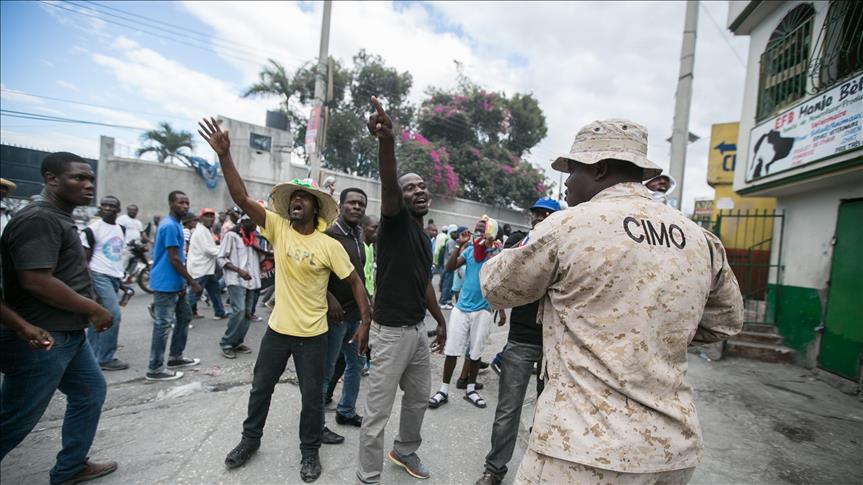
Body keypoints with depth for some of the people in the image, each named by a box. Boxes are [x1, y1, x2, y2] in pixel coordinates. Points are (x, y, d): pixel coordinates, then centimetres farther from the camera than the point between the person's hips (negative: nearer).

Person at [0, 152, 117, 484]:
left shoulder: (58, 219, 14)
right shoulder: (39, 219, -19)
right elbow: (36, 281, -26)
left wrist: (87, 310, 20)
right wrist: (93, 309, -17)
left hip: (68, 334, 10)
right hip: (41, 341, -10)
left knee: (91, 392, 18)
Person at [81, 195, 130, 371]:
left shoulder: (121, 229, 13)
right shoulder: (92, 229, -8)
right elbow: (84, 258, -8)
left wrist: (123, 278, 18)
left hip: (115, 277, 7)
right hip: (100, 276, -7)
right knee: (114, 315, -12)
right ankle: (105, 359, -2)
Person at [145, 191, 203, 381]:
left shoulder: (175, 224, 14)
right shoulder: (170, 226, -17)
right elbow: (174, 260, -21)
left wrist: (184, 282, 18)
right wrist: (193, 283, -17)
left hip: (175, 283, 10)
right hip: (166, 284, -10)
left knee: (185, 317, 17)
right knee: (163, 324, -3)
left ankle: (175, 357, 28)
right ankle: (155, 368, 6)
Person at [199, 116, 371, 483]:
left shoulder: (330, 245, -12)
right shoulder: (278, 229, -4)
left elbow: (355, 282, -7)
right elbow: (242, 198, -13)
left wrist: (366, 322, -11)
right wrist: (224, 155, -23)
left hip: (312, 335, -3)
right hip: (277, 329, 3)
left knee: (312, 398, 12)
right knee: (260, 388, 21)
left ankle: (310, 451, 35)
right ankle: (250, 439, 46)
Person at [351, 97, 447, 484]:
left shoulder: (424, 238, 12)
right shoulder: (395, 222, -11)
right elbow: (387, 186, -33)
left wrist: (440, 320, 23)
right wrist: (387, 140, -51)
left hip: (419, 329, 8)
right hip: (391, 331, -8)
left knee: (419, 398, 24)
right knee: (378, 411, 3)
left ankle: (405, 450, 47)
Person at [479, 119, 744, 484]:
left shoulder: (565, 226, -14)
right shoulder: (701, 240, 3)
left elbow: (496, 289, 0)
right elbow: (725, 322, 18)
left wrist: (497, 258, 20)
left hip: (585, 449, -6)